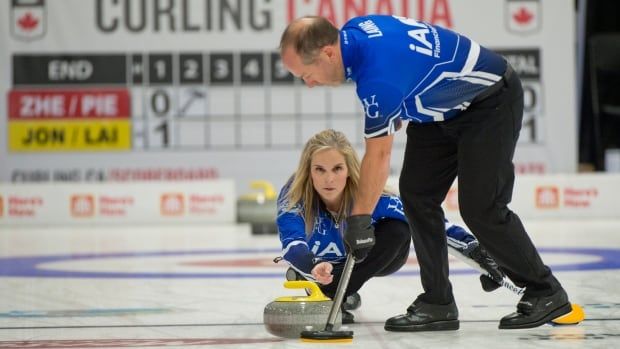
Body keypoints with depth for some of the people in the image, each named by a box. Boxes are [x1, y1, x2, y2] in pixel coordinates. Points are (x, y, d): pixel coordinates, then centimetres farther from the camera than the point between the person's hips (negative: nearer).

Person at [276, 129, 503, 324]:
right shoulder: (293, 197, -35)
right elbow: (292, 246, -50)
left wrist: (472, 246, -41)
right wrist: (314, 266, -71)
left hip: (363, 258, 0)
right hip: (320, 261, 0)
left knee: (397, 232, -32)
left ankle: (331, 296, -21)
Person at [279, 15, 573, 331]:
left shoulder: (379, 73, -35)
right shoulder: (352, 31, -9)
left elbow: (378, 155, -27)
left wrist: (359, 219, -18)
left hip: (492, 101, -10)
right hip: (445, 107, 10)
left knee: (480, 207, -14)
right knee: (416, 194, -2)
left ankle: (545, 293, 3)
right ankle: (438, 304, 0)